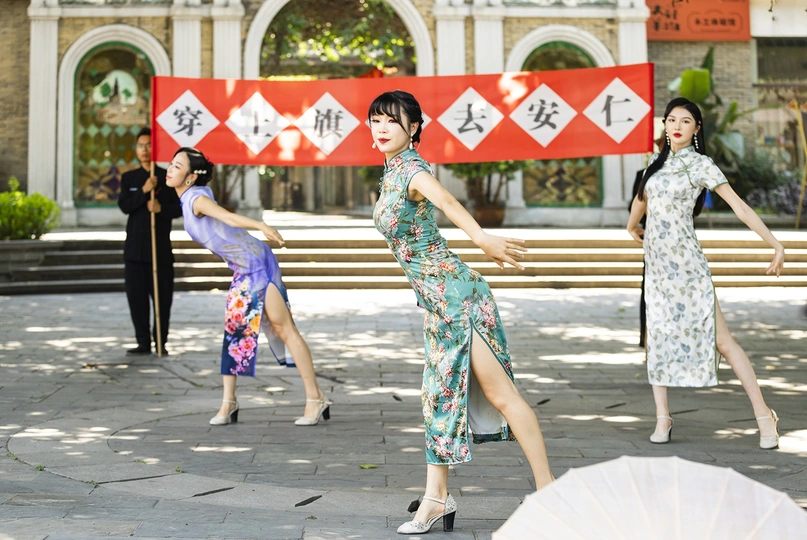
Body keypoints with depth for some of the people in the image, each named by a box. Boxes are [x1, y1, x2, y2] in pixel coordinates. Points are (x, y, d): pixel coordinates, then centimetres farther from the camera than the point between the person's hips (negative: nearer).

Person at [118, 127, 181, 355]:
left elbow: (180, 208, 1)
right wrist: (143, 190, -16)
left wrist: (162, 208, -16)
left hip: (161, 245, -2)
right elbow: (124, 206, -3)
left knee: (162, 296, -1)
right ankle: (143, 343, 10)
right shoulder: (129, 178, 10)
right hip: (135, 246, 2)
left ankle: (161, 342, 9)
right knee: (136, 296, 2)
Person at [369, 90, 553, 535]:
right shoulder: (392, 171, 14)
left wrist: (482, 239, -54)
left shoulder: (410, 168, -14)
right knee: (441, 395, 12)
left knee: (499, 393, -5)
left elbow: (444, 200, -35)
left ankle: (548, 488, 2)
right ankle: (436, 497, 18)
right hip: (435, 299, 10)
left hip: (454, 292, -9)